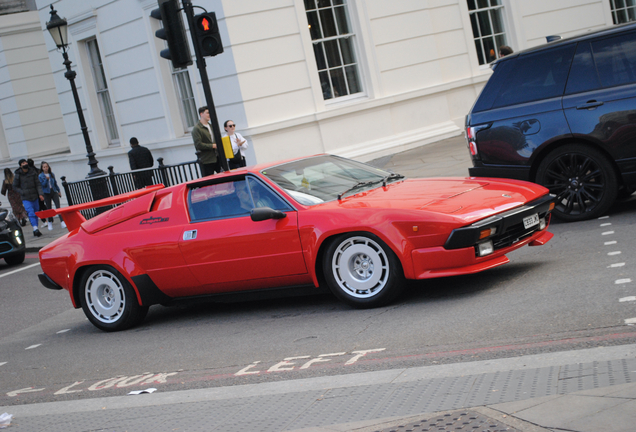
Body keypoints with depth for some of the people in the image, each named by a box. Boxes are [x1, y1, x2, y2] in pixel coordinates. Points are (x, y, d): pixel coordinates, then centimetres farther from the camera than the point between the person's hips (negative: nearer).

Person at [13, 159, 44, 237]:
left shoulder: (33, 172, 3)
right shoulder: (17, 175, -4)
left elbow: (38, 184, 3)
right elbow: (15, 187, 3)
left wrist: (40, 194, -10)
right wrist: (23, 193, -10)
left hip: (34, 197, 3)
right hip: (25, 198, -3)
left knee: (36, 213, 7)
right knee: (31, 213, -16)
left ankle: (35, 230, 16)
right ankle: (35, 229, -25)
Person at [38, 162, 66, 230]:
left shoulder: (52, 174, 9)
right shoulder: (40, 176, -2)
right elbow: (43, 185, -11)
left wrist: (59, 191, 18)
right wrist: (46, 179, -26)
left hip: (54, 192, 2)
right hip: (47, 193, -2)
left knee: (58, 206, -11)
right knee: (49, 208, 4)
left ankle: (62, 221, -17)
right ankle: (50, 222, 21)